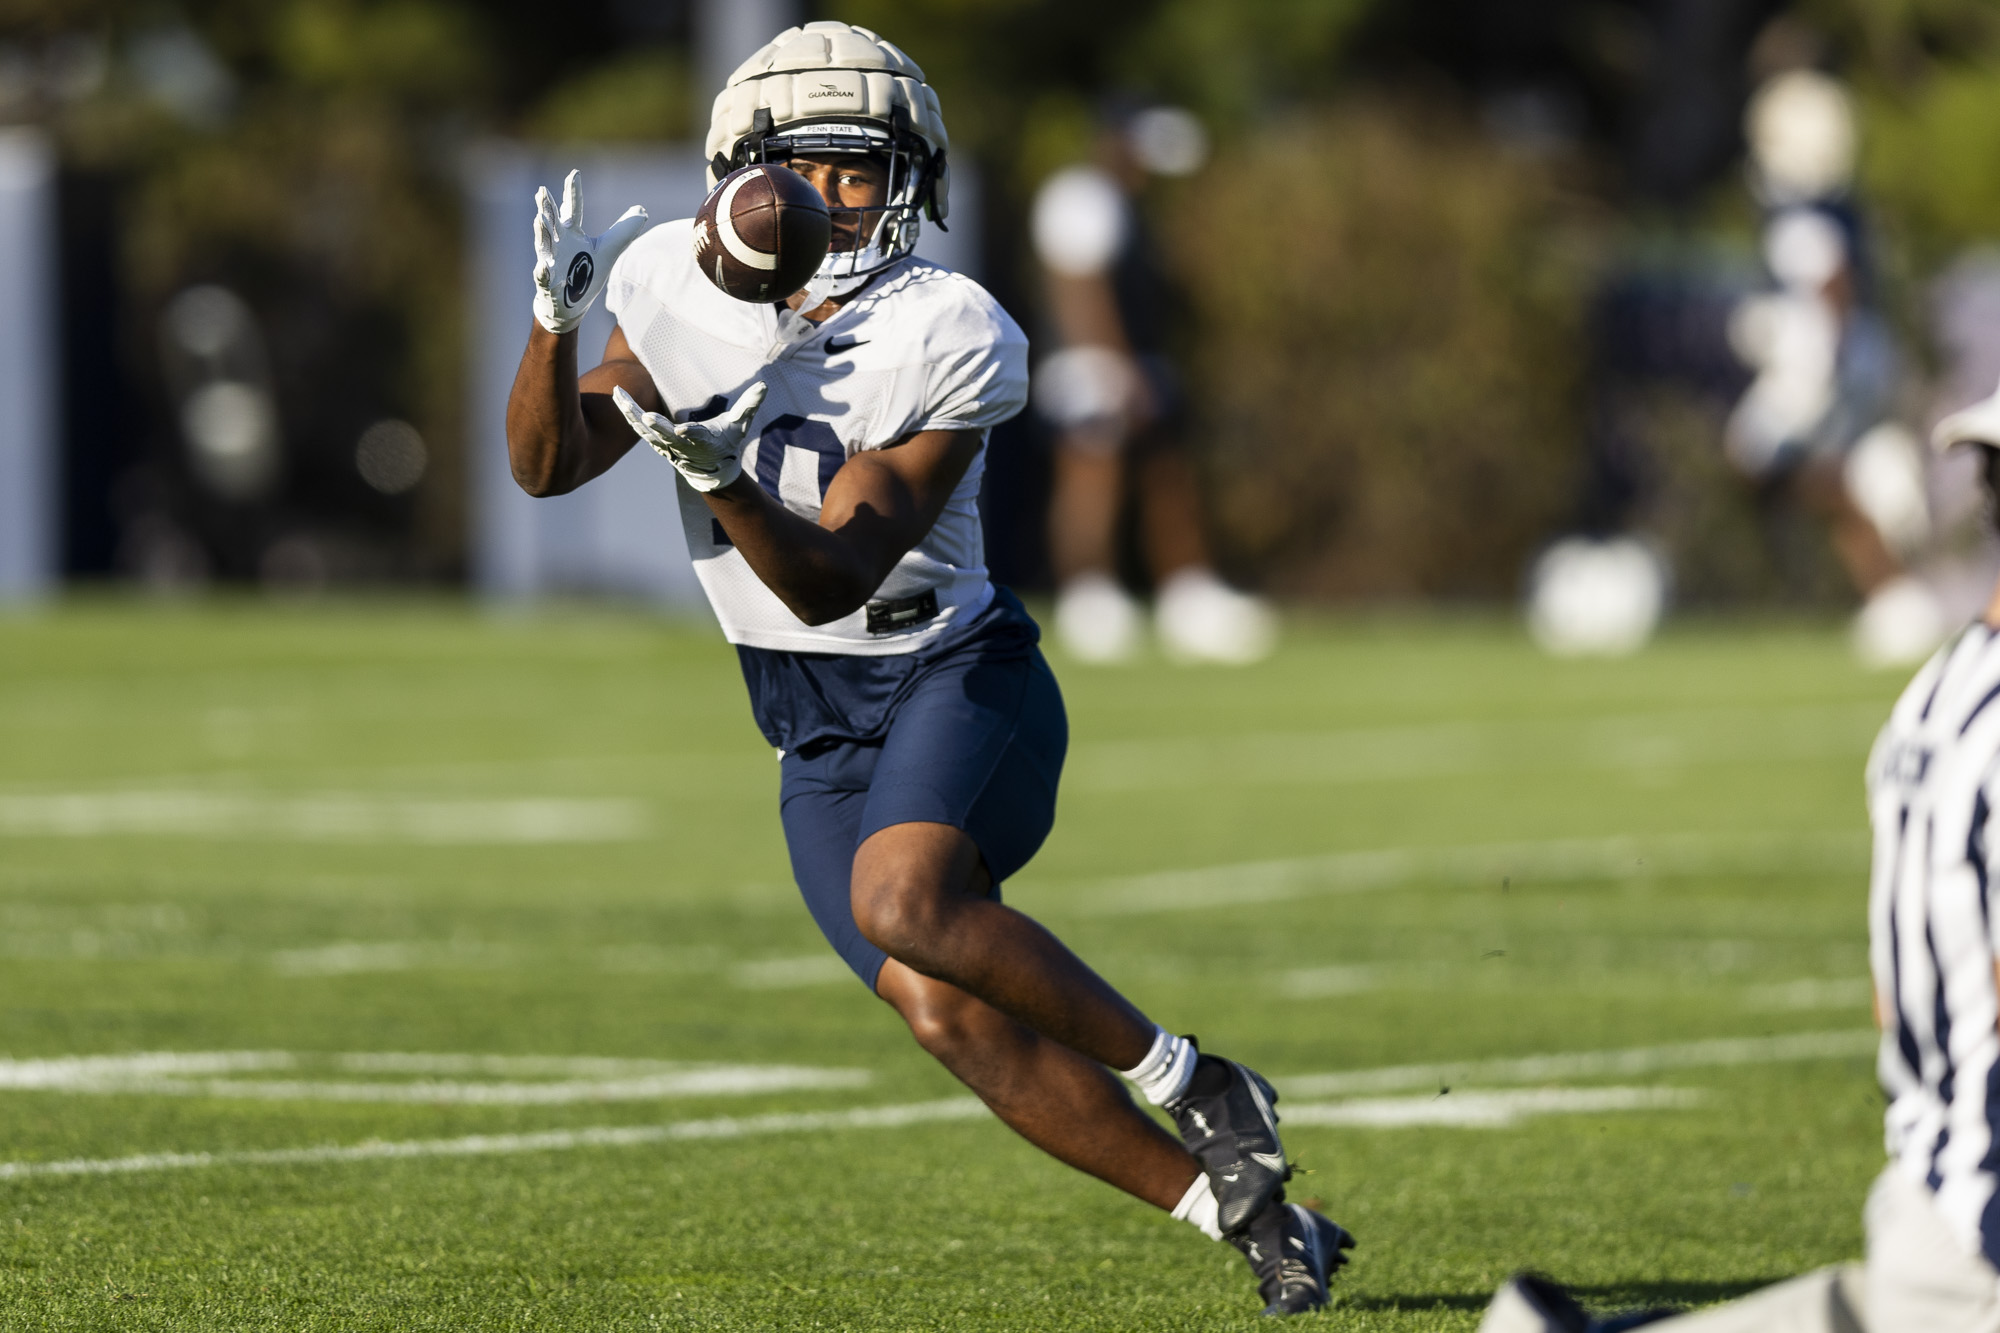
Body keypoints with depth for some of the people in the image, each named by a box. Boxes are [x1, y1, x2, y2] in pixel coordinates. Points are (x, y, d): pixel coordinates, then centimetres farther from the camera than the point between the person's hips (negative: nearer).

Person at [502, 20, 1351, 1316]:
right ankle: (1242, 1210, -1)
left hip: (955, 680, -5)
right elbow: (547, 466, -5)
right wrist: (558, 319, -23)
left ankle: (1197, 1085, -16)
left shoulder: (946, 348, -17)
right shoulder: (698, 298, -1)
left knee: (902, 903, -34)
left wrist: (718, 477, -41)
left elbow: (831, 581, -22)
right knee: (948, 1016, -12)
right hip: (820, 738, 5)